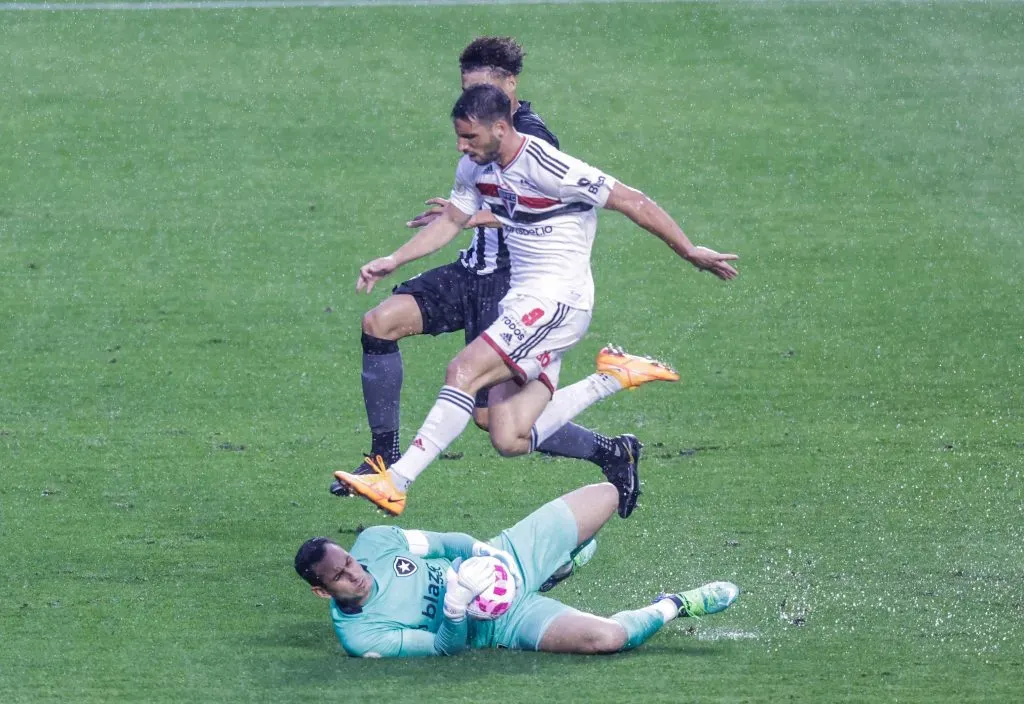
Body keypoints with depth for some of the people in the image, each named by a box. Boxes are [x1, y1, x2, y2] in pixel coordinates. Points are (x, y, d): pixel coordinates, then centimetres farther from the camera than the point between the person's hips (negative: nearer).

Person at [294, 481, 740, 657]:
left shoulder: (374, 541, -9)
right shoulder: (358, 636, -22)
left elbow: (447, 542, 2)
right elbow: (444, 647, -18)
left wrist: (480, 551, -20)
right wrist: (455, 608, -39)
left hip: (509, 557, 5)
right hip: (501, 623, -5)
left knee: (605, 495, 9)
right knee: (605, 637, -30)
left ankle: (561, 565, 38)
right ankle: (672, 607, 3)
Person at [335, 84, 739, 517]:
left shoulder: (547, 168, -18)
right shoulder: (476, 168, 6)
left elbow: (633, 203, -12)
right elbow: (450, 221, 23)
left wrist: (689, 253, -7)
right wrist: (393, 261, 12)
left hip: (557, 299, -9)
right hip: (521, 301, 9)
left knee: (464, 371, -23)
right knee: (510, 442, -2)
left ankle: (394, 484, -24)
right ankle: (613, 379, 14)